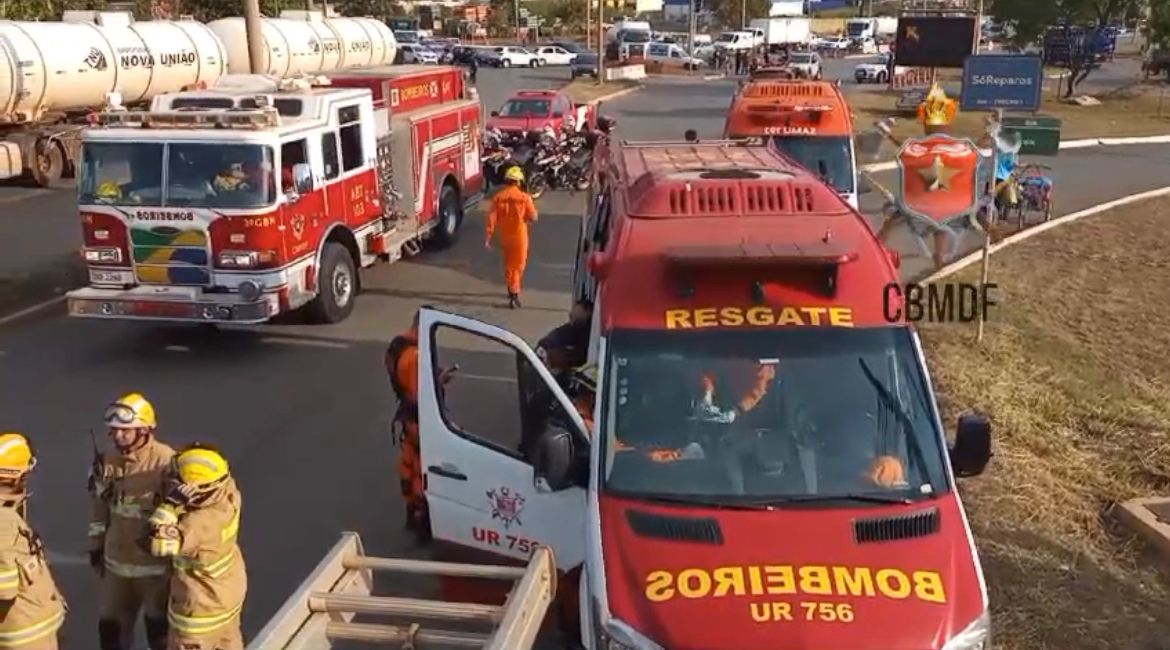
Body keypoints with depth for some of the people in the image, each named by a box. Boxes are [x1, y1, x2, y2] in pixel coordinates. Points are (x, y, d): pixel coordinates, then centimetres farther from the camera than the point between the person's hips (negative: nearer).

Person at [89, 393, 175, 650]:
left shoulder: (166, 461, -22)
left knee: (160, 626, 13)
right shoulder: (108, 460, -2)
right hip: (117, 560, 6)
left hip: (155, 562, -6)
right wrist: (96, 545, 15)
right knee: (111, 624, 20)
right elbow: (100, 508, 11)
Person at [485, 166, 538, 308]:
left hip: (505, 236, 3)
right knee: (518, 266, 3)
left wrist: (488, 237, -6)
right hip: (519, 236, -3)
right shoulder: (524, 197, -14)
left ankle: (512, 289, 36)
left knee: (508, 264, 23)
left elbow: (492, 218, -9)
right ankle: (514, 294, -7)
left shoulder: (498, 197, -7)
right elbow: (533, 217, -8)